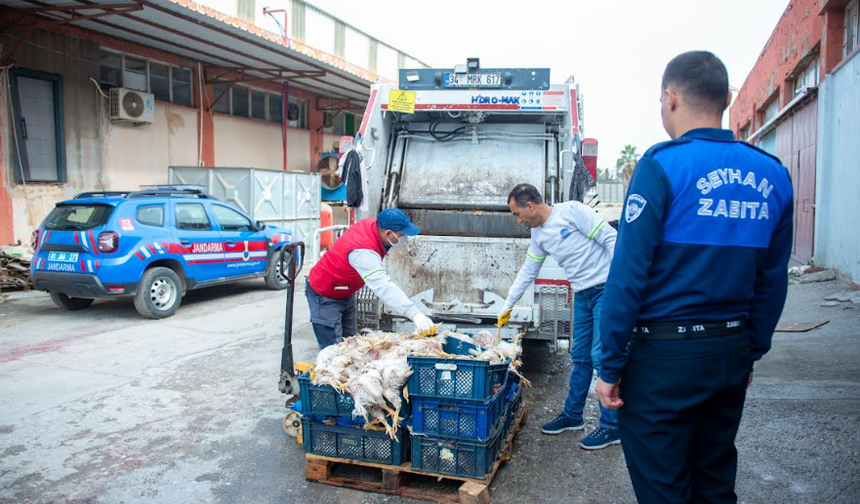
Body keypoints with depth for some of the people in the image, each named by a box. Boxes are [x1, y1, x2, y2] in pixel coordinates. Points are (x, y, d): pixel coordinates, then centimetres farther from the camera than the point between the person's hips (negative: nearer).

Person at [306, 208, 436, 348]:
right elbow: (383, 287, -47)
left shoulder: (372, 223, -13)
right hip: (325, 295, -9)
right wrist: (415, 314, -54)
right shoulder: (362, 252, -38)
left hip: (346, 293, 9)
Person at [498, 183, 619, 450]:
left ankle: (611, 426, 4)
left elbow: (610, 238, -13)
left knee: (602, 355, -8)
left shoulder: (572, 211, -12)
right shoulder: (538, 235, 11)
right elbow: (528, 271, 20)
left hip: (606, 288, -7)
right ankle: (572, 415, 26)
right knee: (580, 357, 13)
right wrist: (508, 305, 23)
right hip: (582, 295, 7)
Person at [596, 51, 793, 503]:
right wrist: (751, 354, 19)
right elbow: (772, 283, 9)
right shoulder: (773, 176, 4)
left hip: (664, 354, -6)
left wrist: (610, 366, -10)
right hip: (731, 354, 6)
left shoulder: (662, 165, -14)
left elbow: (628, 274, -16)